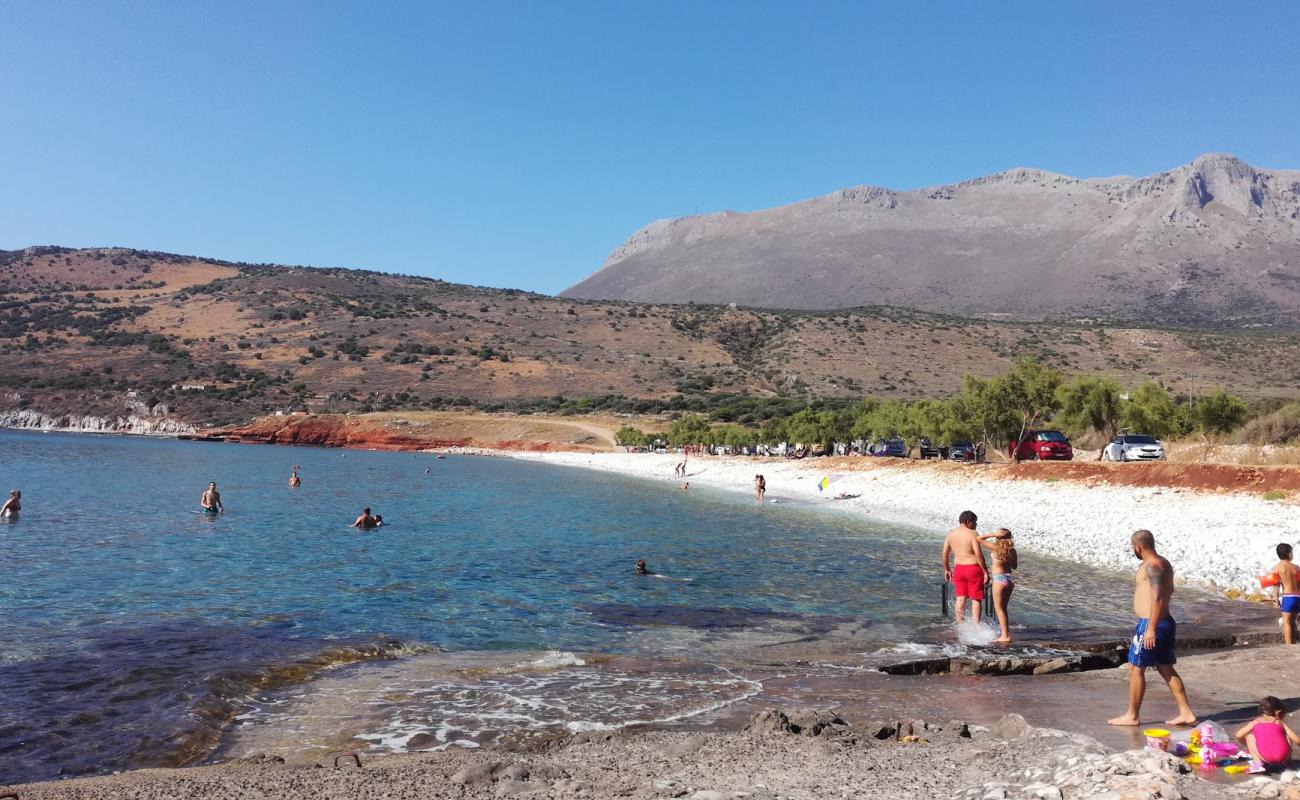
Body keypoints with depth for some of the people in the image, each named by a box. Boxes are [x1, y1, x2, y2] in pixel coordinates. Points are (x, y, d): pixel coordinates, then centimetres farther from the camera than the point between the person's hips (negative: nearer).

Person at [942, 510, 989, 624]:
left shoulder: (950, 534, 5)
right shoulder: (972, 534, -13)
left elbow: (945, 553, 9)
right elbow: (978, 554, -19)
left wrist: (946, 570, 19)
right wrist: (985, 572, -13)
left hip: (958, 568, 5)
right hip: (973, 569, -5)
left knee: (961, 598, 13)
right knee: (976, 599, 6)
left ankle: (960, 625, 16)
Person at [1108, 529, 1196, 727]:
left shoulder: (1151, 566, -18)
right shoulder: (1164, 563, 13)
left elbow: (1158, 598, -25)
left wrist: (1151, 628, -26)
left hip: (1150, 624, -10)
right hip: (1165, 622, 10)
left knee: (1135, 668, 0)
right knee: (1166, 668, 15)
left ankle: (1131, 716, 7)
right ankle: (1186, 713, 17)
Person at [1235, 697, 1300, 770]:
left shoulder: (1256, 722, 21)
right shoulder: (1280, 723, 21)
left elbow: (1238, 735, 16)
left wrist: (1248, 745, 38)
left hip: (1265, 758, -2)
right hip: (1282, 757, 2)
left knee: (1250, 736, 26)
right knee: (1287, 736, 31)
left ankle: (1259, 763, 9)